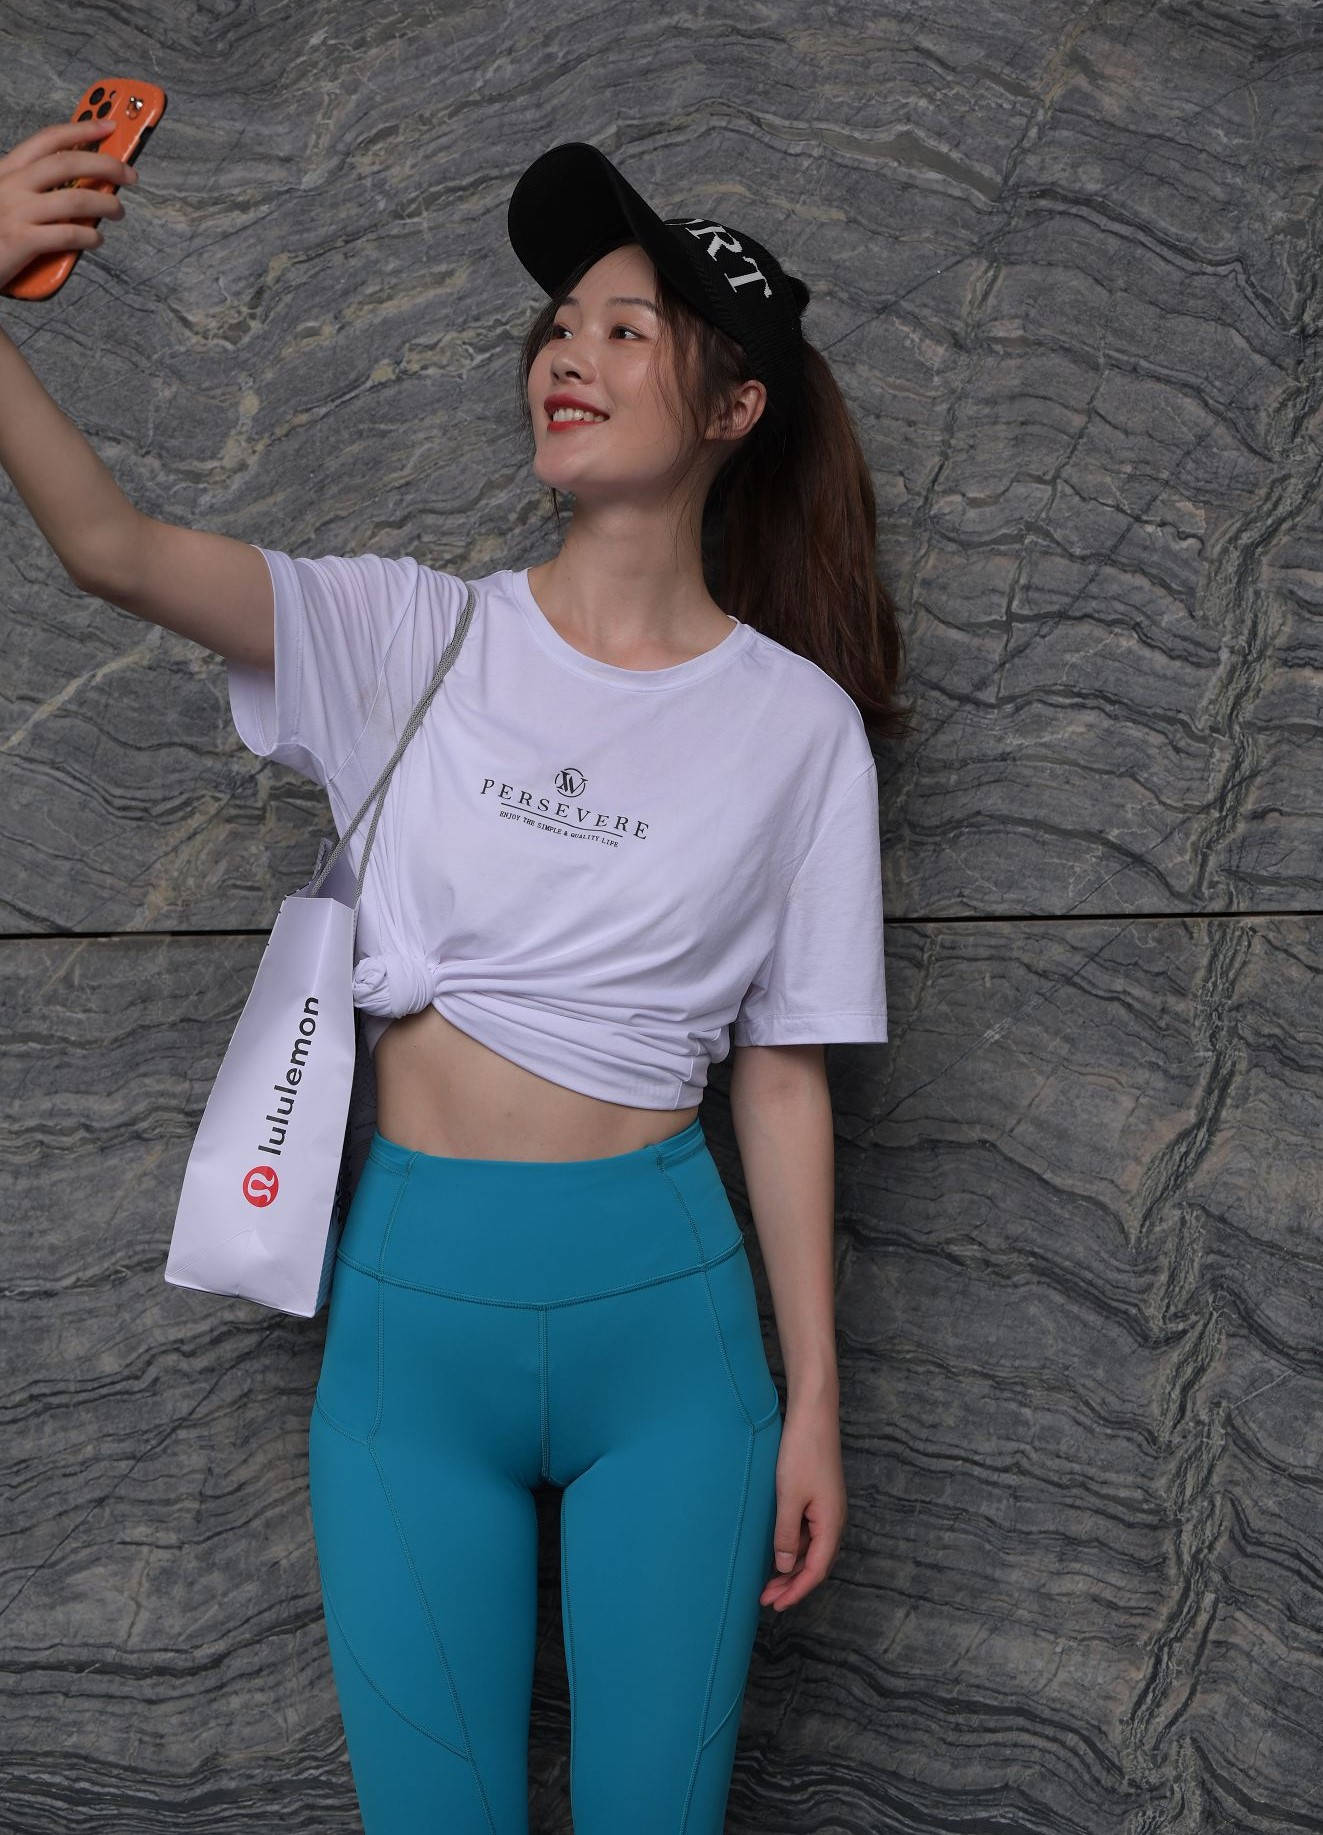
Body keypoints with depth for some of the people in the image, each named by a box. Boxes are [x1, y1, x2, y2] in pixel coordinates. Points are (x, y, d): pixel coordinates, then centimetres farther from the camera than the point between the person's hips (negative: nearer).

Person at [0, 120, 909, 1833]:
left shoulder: (796, 720, 1)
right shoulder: (413, 636, 2)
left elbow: (782, 1075, 3)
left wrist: (814, 1401, 3)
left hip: (668, 1319, 0)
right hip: (409, 1304, 1)